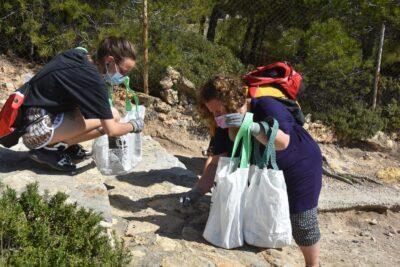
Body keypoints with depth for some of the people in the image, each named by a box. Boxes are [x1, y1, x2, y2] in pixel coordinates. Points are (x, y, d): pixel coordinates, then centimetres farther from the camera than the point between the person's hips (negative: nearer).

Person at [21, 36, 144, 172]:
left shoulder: (79, 55, 2)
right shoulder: (94, 81, -22)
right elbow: (111, 130, -20)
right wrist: (133, 126, 1)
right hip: (38, 129, -9)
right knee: (112, 116, -19)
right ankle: (50, 149, -8)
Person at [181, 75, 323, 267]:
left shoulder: (265, 107, -27)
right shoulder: (225, 126, -8)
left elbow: (283, 142, -37)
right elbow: (216, 159, -10)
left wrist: (252, 126, -50)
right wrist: (199, 190, -20)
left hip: (300, 167, -6)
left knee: (302, 222, 0)